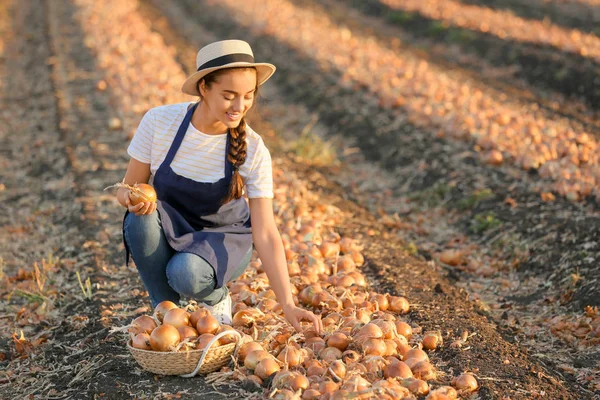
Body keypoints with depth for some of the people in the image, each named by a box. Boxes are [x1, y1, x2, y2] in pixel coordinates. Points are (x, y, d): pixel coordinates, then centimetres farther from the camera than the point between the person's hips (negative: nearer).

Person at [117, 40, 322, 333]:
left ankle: (216, 297, 4)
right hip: (169, 231, 2)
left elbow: (265, 234, -21)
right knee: (141, 218, -32)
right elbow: (126, 189, -8)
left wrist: (288, 305, -30)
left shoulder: (253, 151, -21)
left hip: (223, 238, -2)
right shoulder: (159, 122, -19)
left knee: (185, 273, -34)